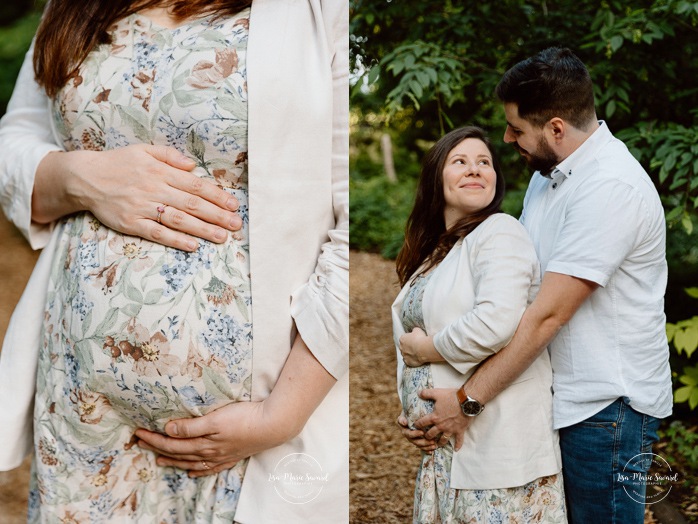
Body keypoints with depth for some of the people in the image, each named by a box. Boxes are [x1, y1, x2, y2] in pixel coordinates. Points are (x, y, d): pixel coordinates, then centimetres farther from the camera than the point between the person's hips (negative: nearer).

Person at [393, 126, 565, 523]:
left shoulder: (499, 233, -10)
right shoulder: (434, 251, 16)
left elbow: (495, 324, -26)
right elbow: (411, 332, 21)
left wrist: (424, 349, -11)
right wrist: (414, 413, 6)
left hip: (498, 441, -8)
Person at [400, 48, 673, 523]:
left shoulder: (610, 188, -21)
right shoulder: (548, 172, 10)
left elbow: (549, 314, -24)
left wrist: (468, 401, -20)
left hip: (608, 405, -9)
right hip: (562, 396, 9)